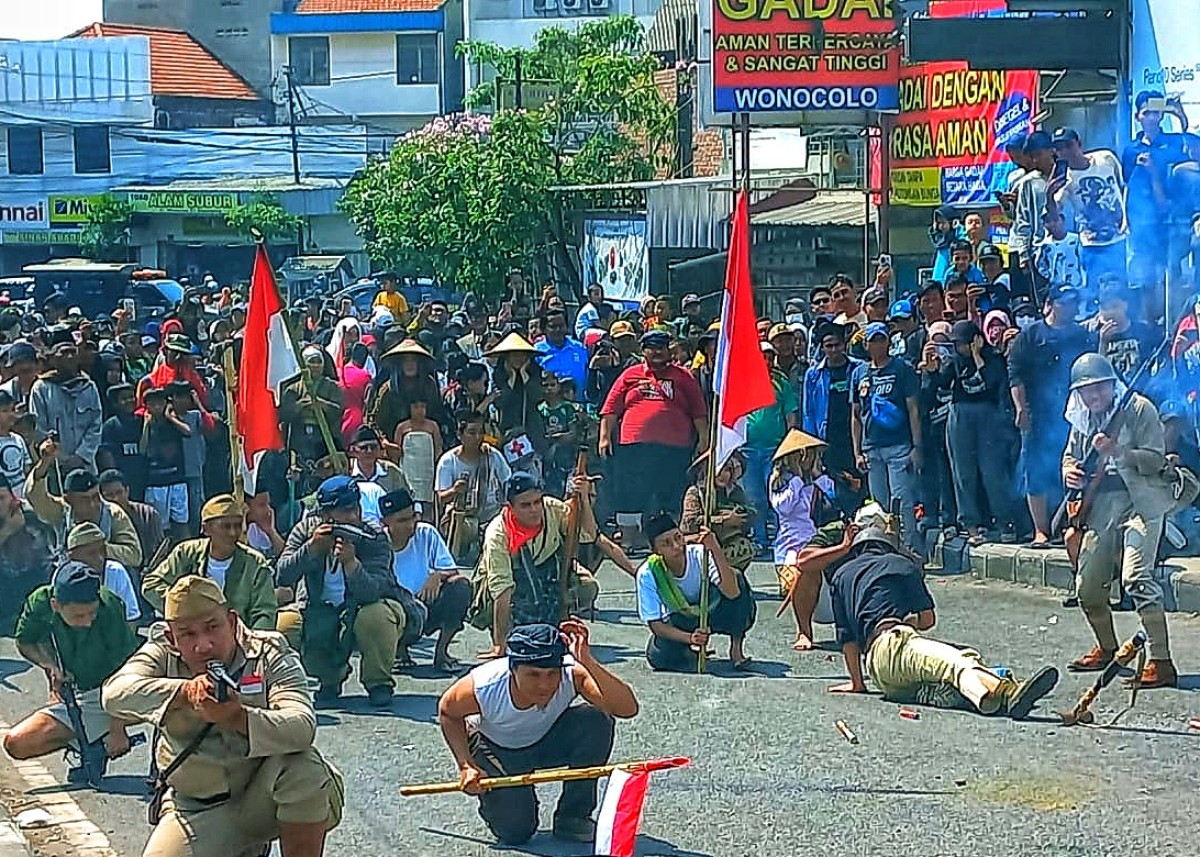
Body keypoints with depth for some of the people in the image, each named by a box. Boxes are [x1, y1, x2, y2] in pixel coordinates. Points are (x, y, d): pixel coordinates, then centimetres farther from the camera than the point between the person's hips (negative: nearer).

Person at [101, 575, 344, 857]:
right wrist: (185, 690, -42)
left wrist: (236, 717, -47)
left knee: (305, 767, -33)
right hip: (198, 808, 3)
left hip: (264, 796, -3)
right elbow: (114, 694, -24)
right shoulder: (162, 657, -3)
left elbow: (302, 726, -28)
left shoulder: (269, 654, -10)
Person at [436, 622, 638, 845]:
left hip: (549, 740, 2)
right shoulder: (483, 688, -34)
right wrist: (466, 766, -19)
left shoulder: (572, 674, -35)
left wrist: (588, 662, -56)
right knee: (515, 832, -17)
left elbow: (628, 708, -47)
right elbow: (448, 712, -10)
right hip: (496, 749, -1)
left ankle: (573, 817, -9)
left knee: (597, 720, -29)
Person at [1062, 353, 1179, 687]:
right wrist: (1069, 471, 2)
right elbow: (1070, 456, 26)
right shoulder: (1082, 420, 13)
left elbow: (1156, 460, -12)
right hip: (1099, 507, 7)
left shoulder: (1140, 410, -6)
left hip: (1139, 503, -7)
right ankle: (1107, 650, 34)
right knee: (1088, 588, 10)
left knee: (1137, 578, -23)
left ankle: (1161, 662, -23)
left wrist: (1117, 451, -25)